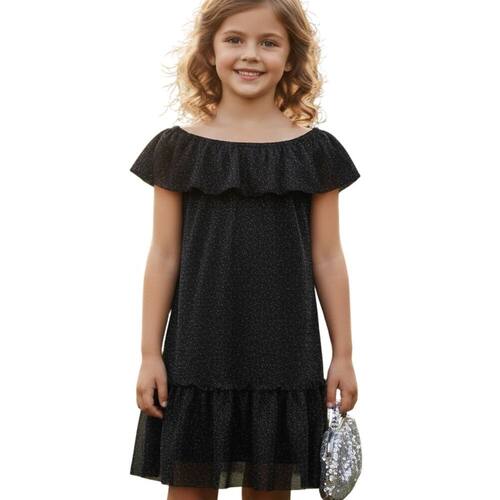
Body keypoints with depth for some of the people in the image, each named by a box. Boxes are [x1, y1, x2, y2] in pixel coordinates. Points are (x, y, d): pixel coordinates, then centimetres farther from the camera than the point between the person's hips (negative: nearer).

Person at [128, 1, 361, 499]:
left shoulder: (315, 150, 2)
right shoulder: (178, 148, 1)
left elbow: (327, 258, 5)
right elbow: (164, 255, 2)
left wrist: (342, 354, 5)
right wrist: (150, 353, 0)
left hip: (283, 356, 1)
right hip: (198, 354, 0)